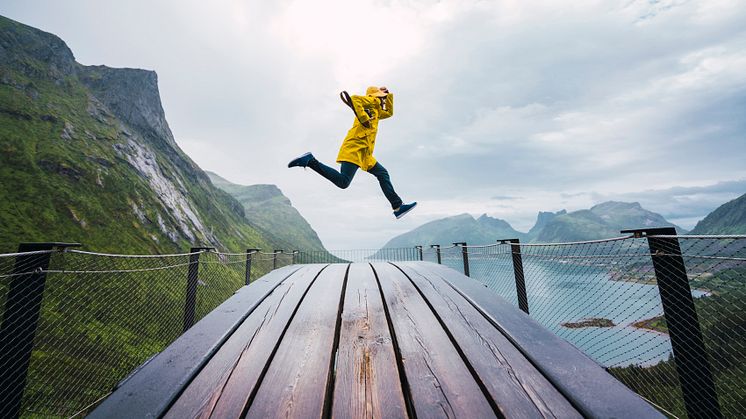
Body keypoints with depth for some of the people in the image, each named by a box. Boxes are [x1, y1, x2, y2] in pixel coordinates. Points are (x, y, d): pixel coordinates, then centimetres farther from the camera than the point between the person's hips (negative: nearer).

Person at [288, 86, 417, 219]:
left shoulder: (375, 110, 34)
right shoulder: (372, 101, 8)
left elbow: (389, 112, 51)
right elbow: (354, 99, -11)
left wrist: (389, 95, 43)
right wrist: (364, 119, -14)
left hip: (364, 153, 10)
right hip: (356, 147, -10)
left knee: (382, 174, 11)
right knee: (343, 182, -23)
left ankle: (398, 207, 11)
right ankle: (310, 161, -17)